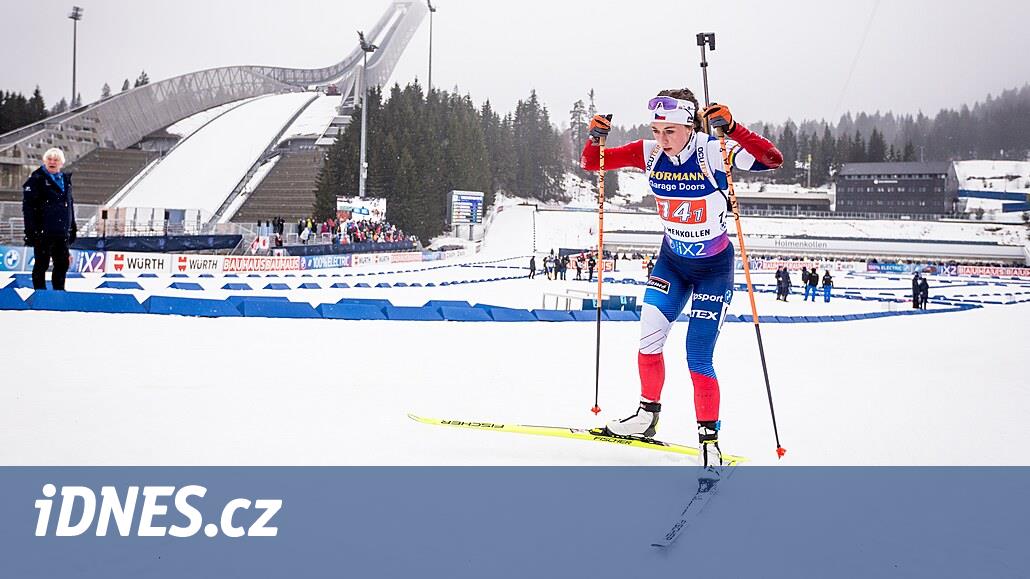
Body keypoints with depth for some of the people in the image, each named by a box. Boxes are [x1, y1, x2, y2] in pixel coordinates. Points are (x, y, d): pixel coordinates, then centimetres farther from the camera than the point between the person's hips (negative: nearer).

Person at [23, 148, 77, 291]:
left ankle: (59, 291, 21)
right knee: (42, 264, 0)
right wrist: (31, 230, -17)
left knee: (63, 263, 10)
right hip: (43, 231, -6)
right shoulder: (36, 179, -6)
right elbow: (28, 206, -10)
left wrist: (72, 228, 18)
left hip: (62, 232, 6)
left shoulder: (66, 180, 15)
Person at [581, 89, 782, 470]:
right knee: (649, 339, 0)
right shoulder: (650, 154, -11)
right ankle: (647, 416, 22)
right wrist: (595, 137, -25)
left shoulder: (713, 154, -24)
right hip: (671, 261, 5)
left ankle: (709, 440, 5)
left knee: (698, 359, -8)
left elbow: (772, 159, -37)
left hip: (713, 268, -5)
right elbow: (591, 163, -4)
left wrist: (730, 128, -48)